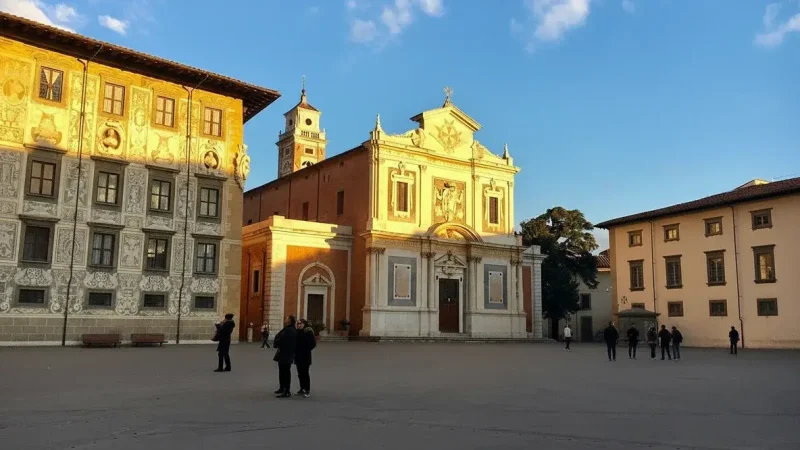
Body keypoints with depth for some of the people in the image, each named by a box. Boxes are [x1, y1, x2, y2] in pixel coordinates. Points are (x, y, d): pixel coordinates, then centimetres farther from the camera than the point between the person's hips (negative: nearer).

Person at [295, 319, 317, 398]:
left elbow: (313, 343, -11)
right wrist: (295, 350, 1)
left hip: (305, 356, -6)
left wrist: (306, 350, -11)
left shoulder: (308, 332, -10)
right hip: (298, 356, 6)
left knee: (305, 373, -5)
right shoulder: (297, 332, 8)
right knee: (300, 373, 11)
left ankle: (307, 390, 1)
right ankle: (302, 388, 22)